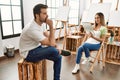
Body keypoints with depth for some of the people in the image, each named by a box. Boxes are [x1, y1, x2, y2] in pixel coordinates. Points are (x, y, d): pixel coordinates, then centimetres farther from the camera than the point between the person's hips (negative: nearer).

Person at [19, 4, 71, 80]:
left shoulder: (41, 24, -3)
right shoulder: (32, 28, -32)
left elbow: (48, 37, 5)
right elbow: (51, 43, -29)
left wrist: (56, 46, -10)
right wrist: (51, 27, -29)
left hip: (37, 48, 9)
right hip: (29, 53, -8)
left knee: (58, 57, 0)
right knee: (53, 50, -29)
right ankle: (60, 51, 9)